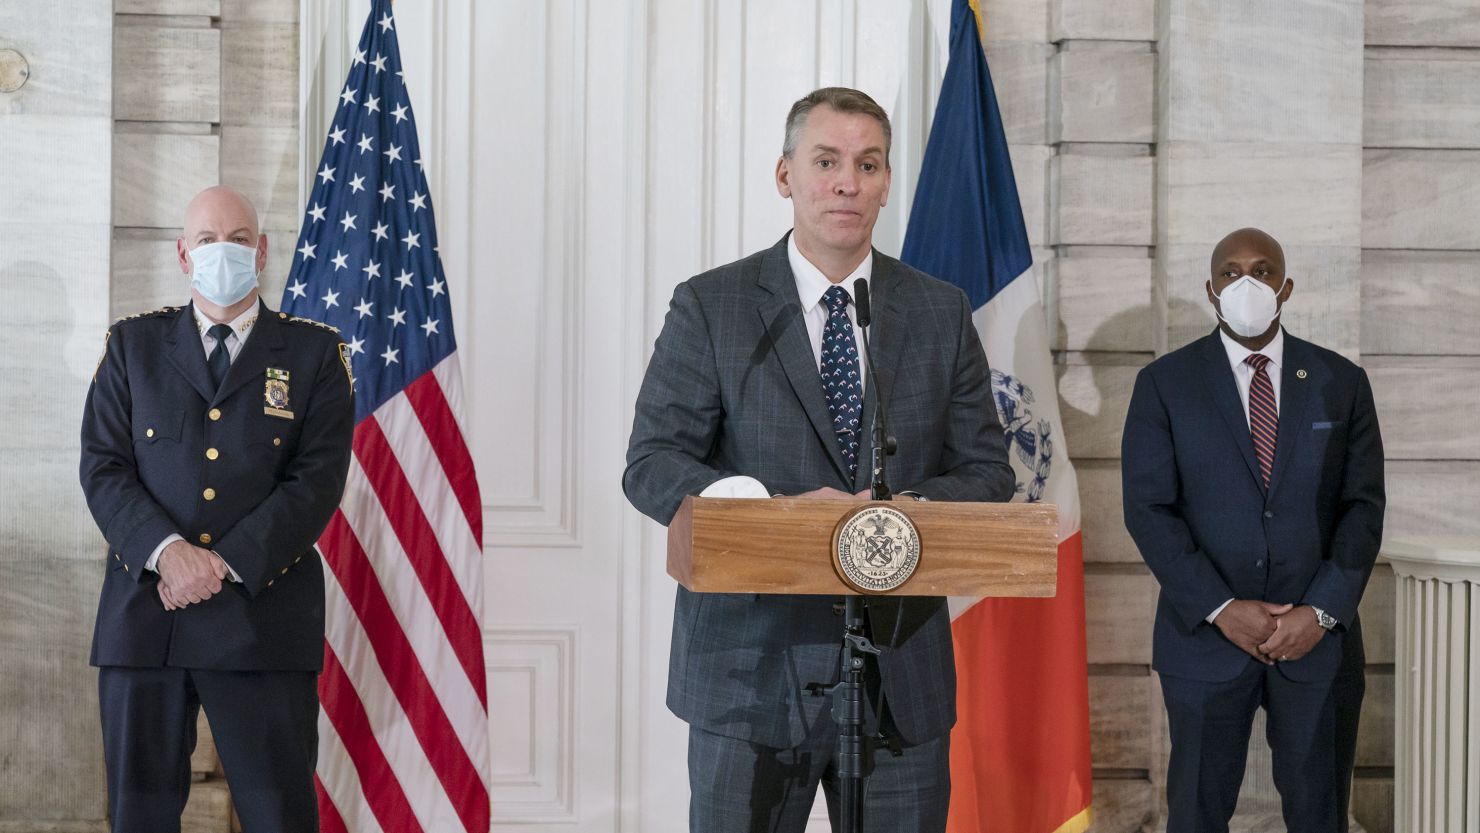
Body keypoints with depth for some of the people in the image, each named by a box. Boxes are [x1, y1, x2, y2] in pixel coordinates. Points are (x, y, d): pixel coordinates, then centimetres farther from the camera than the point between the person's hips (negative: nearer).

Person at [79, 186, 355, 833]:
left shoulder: (314, 353, 8)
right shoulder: (132, 345, 13)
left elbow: (318, 480, -2)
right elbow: (103, 469, 4)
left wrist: (226, 563, -12)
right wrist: (167, 551, -14)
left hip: (264, 615, -2)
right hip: (144, 610, 2)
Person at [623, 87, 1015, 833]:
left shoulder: (941, 313, 9)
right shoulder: (709, 307, 1)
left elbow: (988, 472, 8)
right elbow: (651, 464, -4)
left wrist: (912, 510, -14)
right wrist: (770, 509, -22)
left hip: (902, 667, 2)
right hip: (751, 662, -2)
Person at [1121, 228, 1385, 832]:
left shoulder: (1342, 383, 4)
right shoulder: (1164, 384, -1)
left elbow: (1364, 505, 2)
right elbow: (1148, 509, -5)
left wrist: (1322, 611, -10)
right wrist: (1220, 610, -13)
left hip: (1319, 635, 1)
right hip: (1206, 634, -1)